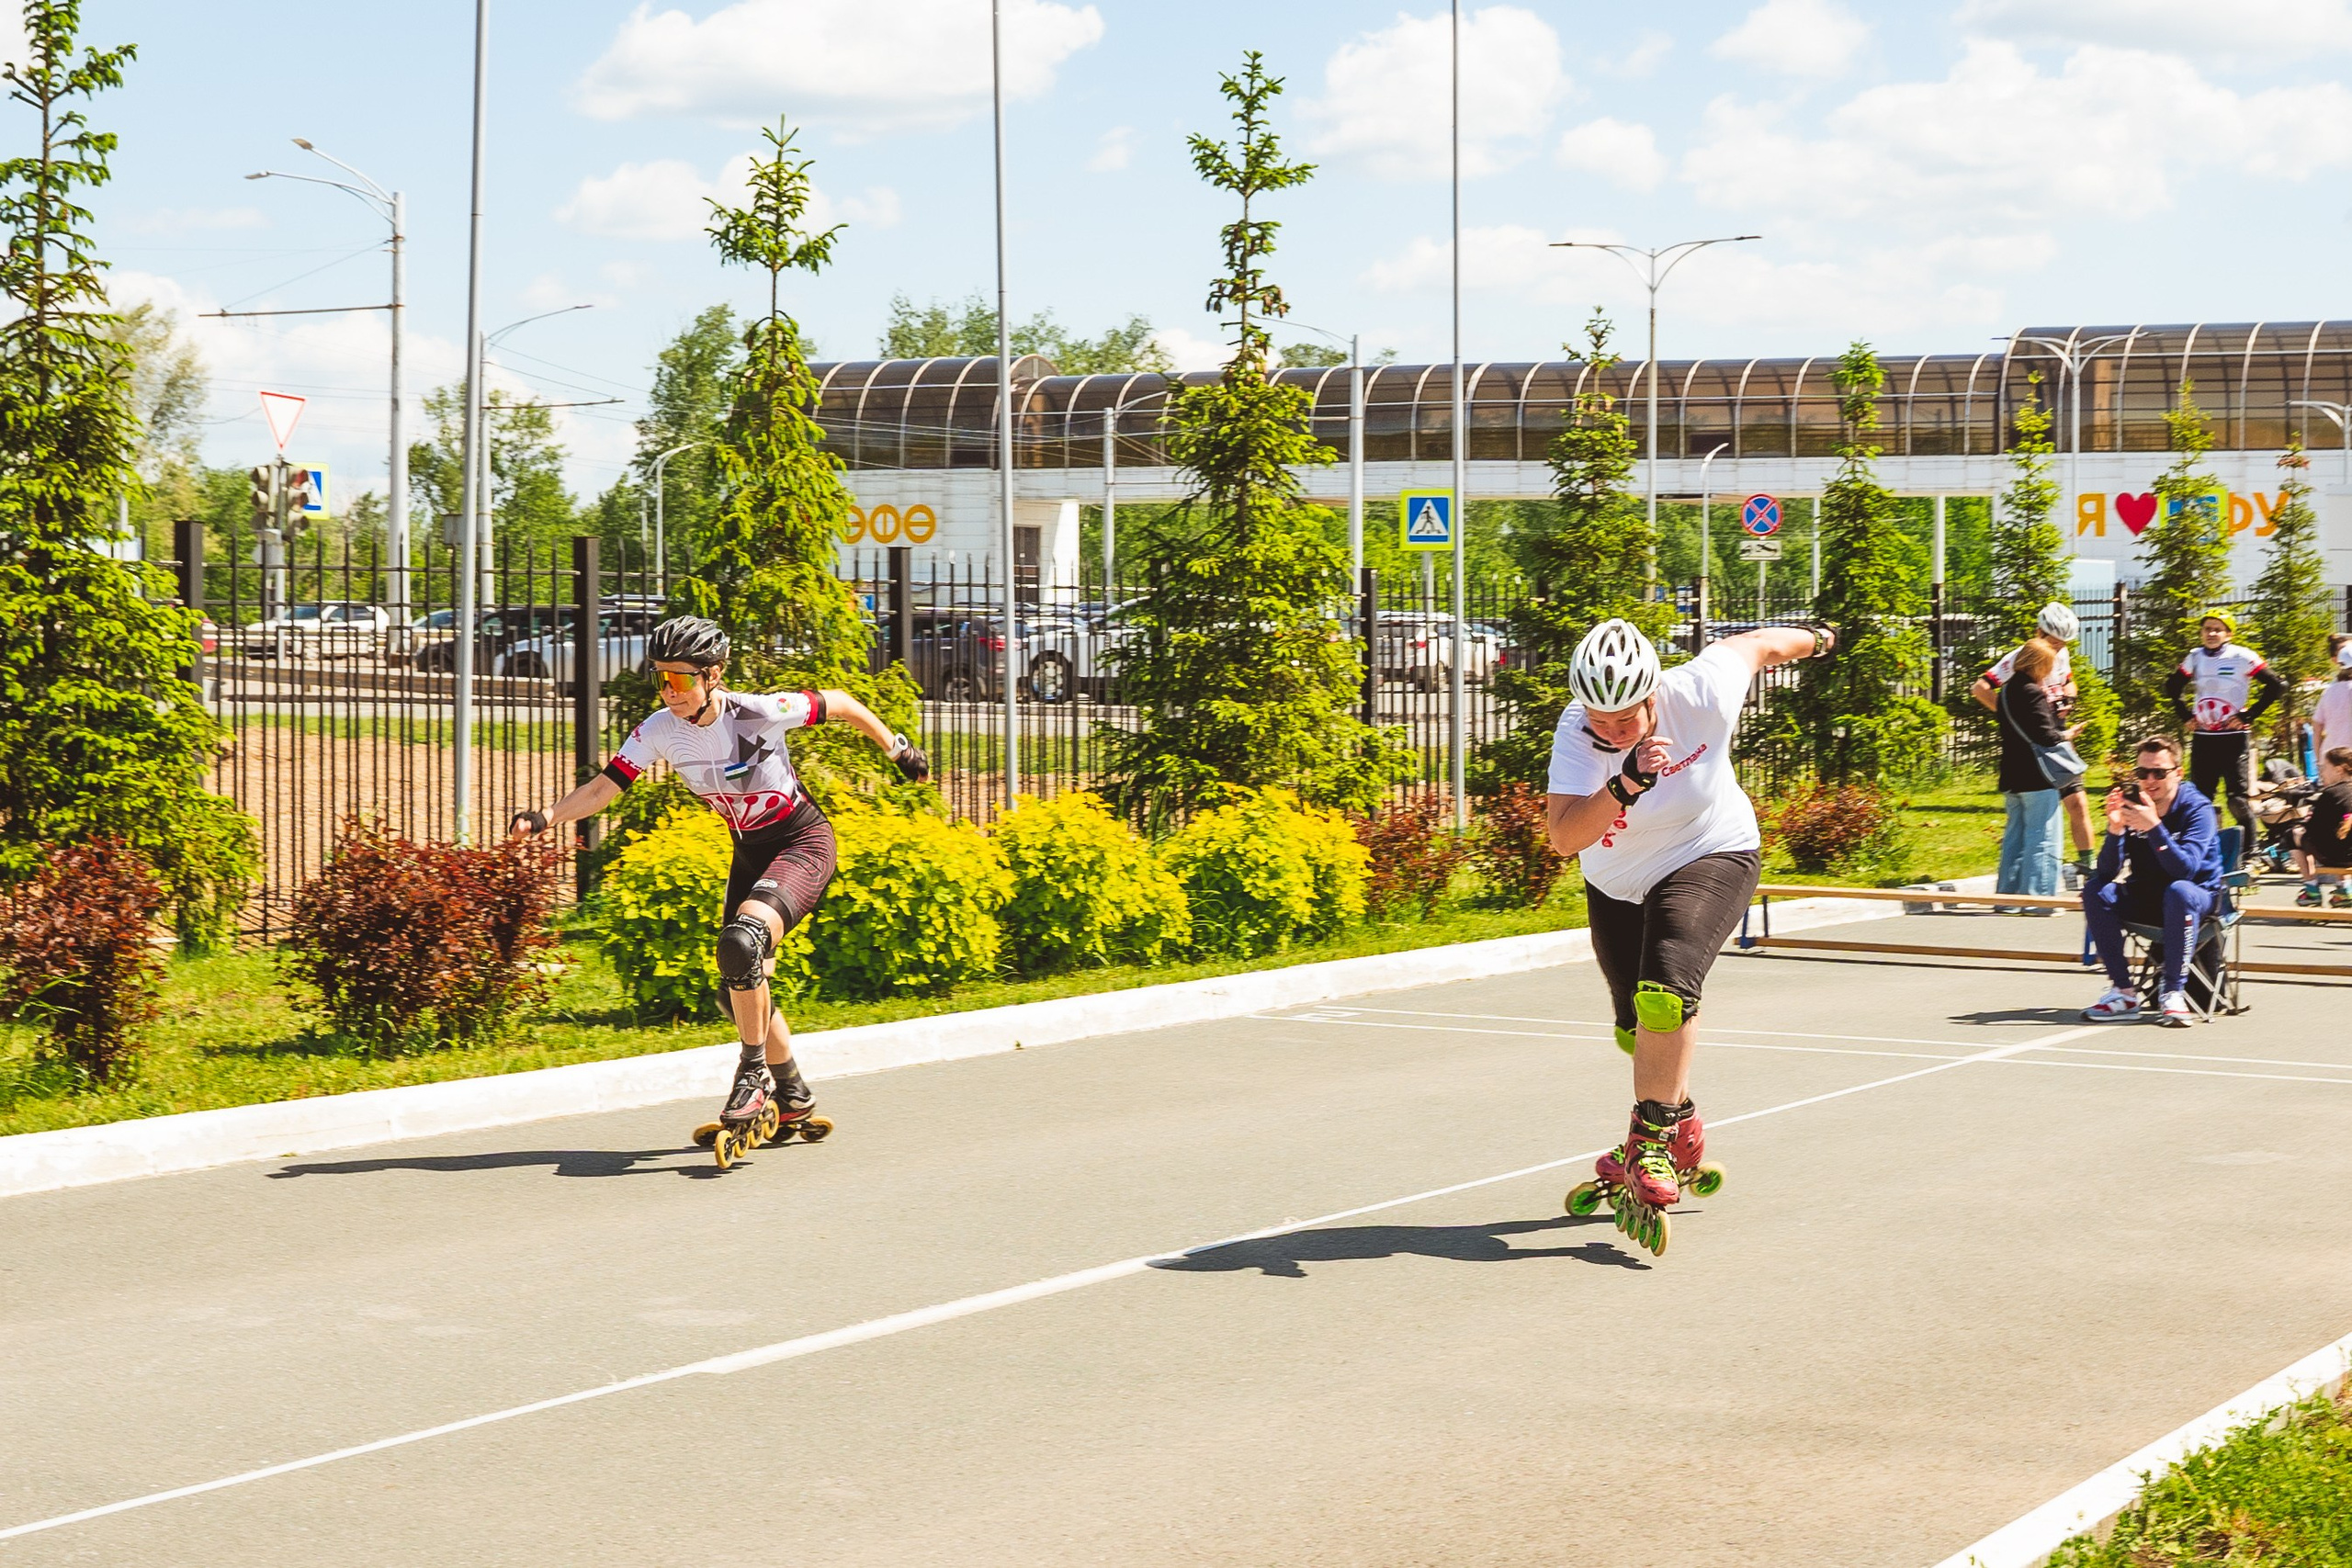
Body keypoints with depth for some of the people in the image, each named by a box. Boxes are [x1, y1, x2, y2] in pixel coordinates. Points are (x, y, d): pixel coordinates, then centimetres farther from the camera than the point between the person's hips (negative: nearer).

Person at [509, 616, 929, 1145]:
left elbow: (839, 704, -10)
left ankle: (753, 1076, -16)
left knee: (741, 942, -30)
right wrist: (543, 818, -26)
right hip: (750, 853, 6)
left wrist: (896, 748, 3)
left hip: (803, 843, -6)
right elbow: (603, 788, -10)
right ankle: (794, 1098, 27)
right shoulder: (660, 730, -12)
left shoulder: (760, 713, -24)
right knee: (739, 988, 6)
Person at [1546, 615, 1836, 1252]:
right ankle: (1683, 1128, 45)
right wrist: (1623, 787, -54)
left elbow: (1756, 645, -6)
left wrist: (1814, 639, 15)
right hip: (1616, 885, 3)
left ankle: (1652, 1137, -19)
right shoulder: (1576, 735, -27)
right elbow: (1564, 836, -39)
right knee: (1636, 1027, 17)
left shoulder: (1702, 695, -28)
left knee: (1666, 991, -29)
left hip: (1711, 859, -3)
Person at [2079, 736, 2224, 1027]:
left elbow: (2186, 869, -30)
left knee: (2178, 891, -37)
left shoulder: (2196, 808, -16)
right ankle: (2123, 992, -19)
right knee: (2096, 891, -20)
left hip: (2198, 896, -4)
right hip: (2145, 898, 4)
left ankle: (2173, 992, -29)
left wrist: (2154, 827, -40)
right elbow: (2108, 872, -12)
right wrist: (2115, 830, -30)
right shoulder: (2129, 804, -7)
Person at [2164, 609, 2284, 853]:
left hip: (2234, 738, -5)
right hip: (2202, 739, 5)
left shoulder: (2242, 657, -8)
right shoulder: (2195, 657, 8)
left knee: (2238, 800, -8)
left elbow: (2277, 686, -11)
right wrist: (2185, 716, 12)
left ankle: (2249, 853, 1)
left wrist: (2248, 716, -11)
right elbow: (2172, 686, 24)